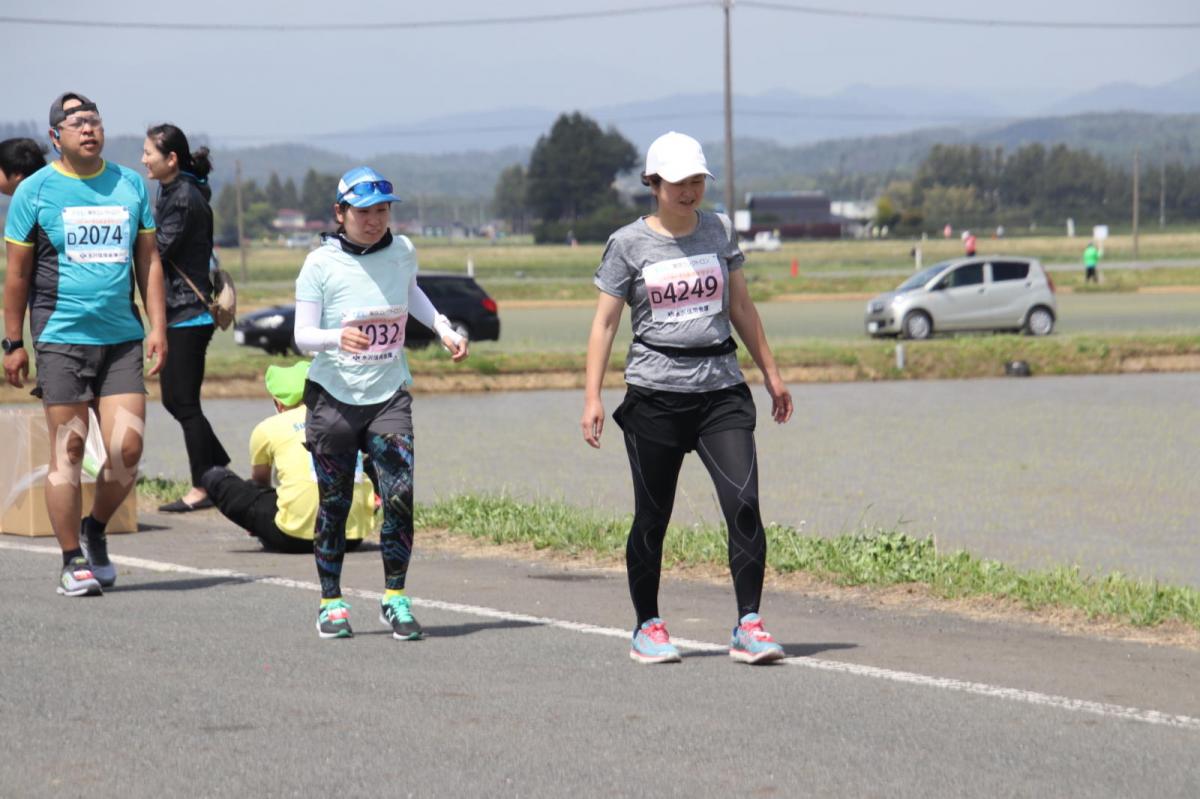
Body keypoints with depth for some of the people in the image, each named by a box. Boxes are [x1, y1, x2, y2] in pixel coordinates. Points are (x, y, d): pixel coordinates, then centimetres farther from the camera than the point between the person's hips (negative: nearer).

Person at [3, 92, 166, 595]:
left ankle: (95, 530, 22)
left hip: (123, 338, 3)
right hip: (61, 339, -3)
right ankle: (73, 561, 6)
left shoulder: (130, 184, 11)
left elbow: (148, 261, 14)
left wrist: (158, 327, 6)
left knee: (127, 449, -4)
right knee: (67, 452, -2)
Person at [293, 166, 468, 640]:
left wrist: (444, 329, 15)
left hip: (389, 396, 2)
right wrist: (338, 337, -32)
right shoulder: (321, 264, -8)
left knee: (401, 496, -11)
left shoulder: (401, 252, 3)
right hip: (333, 396, -2)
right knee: (334, 504, 4)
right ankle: (331, 601, 18)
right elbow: (302, 335, -13)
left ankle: (395, 599, 0)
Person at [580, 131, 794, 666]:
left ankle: (748, 626, -10)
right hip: (655, 393, -2)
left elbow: (741, 308, 18)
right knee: (651, 517, 4)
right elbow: (605, 322, 1)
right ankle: (647, 628, 19)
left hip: (721, 387, 2)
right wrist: (592, 396, -6)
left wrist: (771, 373, 18)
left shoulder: (719, 231, 10)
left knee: (744, 502, -12)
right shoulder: (628, 244, 0)